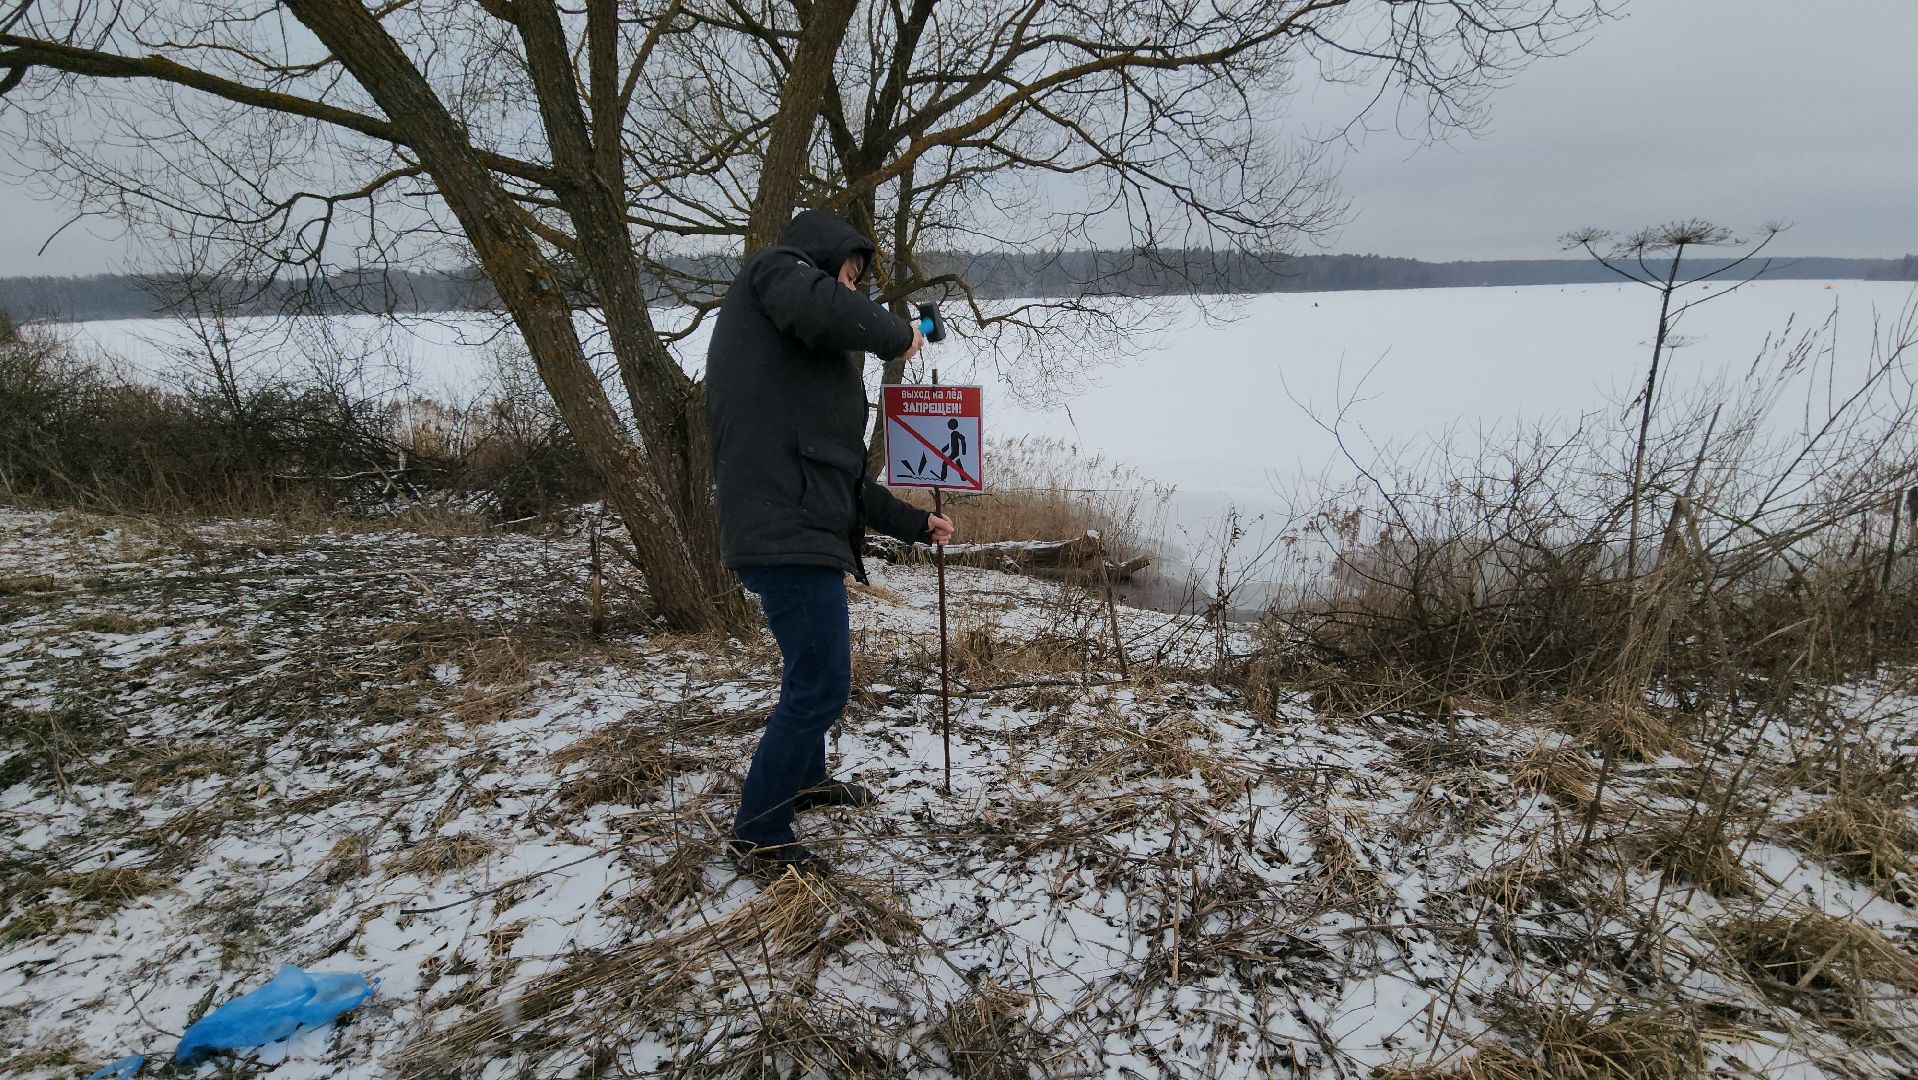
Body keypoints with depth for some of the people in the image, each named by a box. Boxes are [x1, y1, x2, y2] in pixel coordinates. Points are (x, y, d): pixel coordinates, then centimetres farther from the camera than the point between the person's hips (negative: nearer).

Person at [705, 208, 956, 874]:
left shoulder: (812, 362, 26)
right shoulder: (775, 269, 2)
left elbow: (842, 471, 25)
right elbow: (821, 307, -25)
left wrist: (914, 524, 26)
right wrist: (895, 333, -8)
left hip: (807, 530, 10)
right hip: (786, 532, -10)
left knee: (817, 669, 26)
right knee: (821, 685, -4)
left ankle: (805, 779, 47)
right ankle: (759, 831, 12)